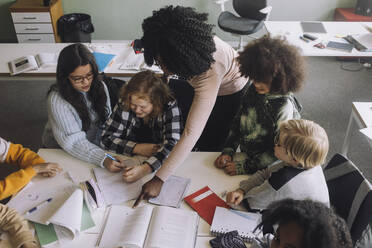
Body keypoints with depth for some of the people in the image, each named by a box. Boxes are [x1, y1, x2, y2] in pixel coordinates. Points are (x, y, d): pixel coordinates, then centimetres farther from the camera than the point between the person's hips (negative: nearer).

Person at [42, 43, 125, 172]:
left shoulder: (99, 86, -5)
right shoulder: (57, 100, -23)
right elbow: (72, 142, -25)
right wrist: (103, 159, -37)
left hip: (96, 146, 4)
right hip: (62, 153, -4)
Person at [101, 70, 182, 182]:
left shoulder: (170, 106, -15)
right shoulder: (124, 104, -10)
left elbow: (172, 145, -25)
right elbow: (106, 139, -5)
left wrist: (145, 168, -38)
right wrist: (137, 148, -18)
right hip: (129, 161, 3)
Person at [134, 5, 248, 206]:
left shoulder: (209, 74, -48)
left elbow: (191, 134, -48)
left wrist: (159, 179, -46)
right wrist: (166, 77, -2)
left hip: (232, 92, -6)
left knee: (210, 144, 3)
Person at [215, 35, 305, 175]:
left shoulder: (285, 107, -24)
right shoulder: (254, 89, -5)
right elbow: (238, 121, 4)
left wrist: (244, 167, -20)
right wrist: (228, 150, -6)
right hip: (245, 153, 6)